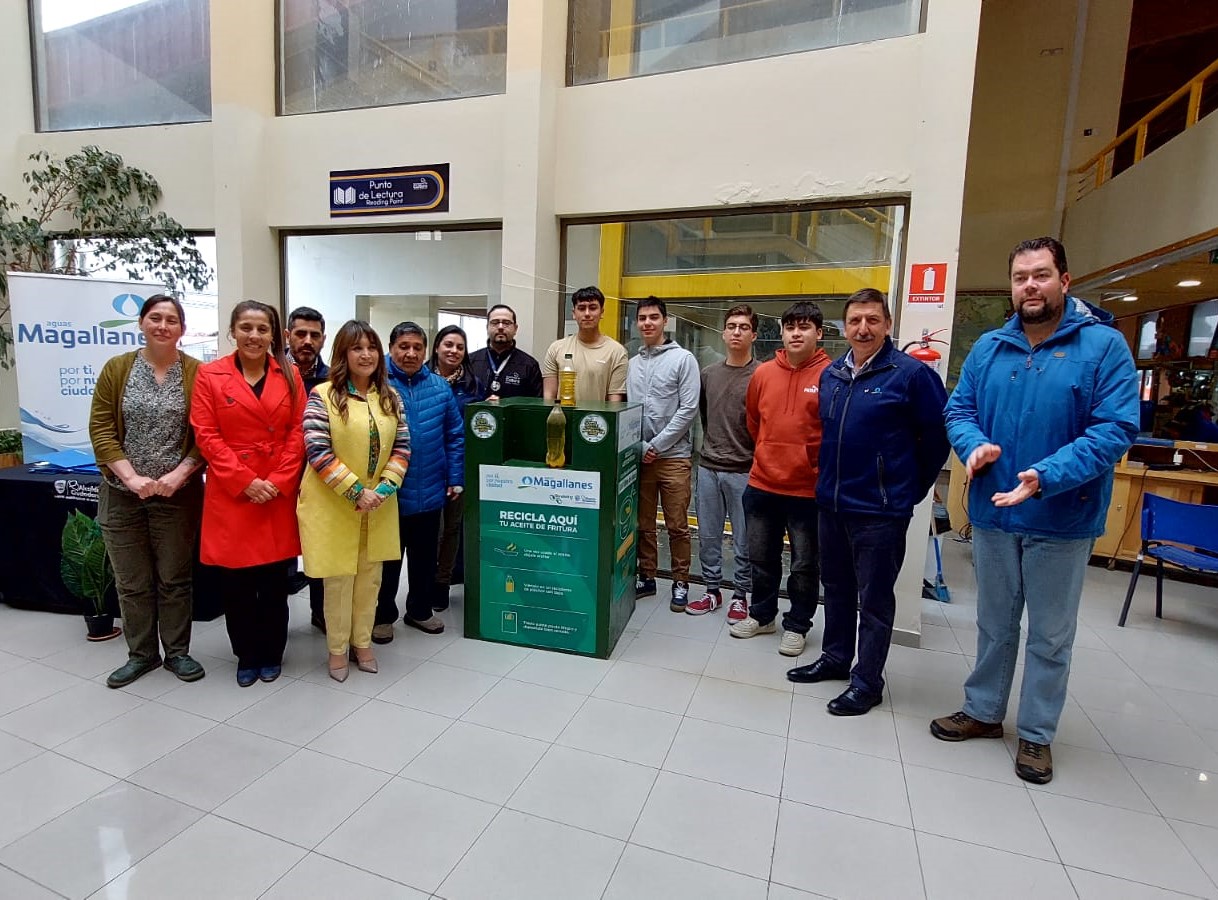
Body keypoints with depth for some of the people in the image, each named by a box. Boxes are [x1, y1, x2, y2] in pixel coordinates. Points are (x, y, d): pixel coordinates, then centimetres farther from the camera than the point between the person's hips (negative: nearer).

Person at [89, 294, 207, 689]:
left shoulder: (197, 373, -3)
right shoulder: (116, 369, 2)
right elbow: (101, 430, -2)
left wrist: (179, 475, -16)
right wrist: (132, 478, -13)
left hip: (178, 494, -2)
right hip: (122, 494, 2)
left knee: (175, 578, 9)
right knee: (131, 581, 11)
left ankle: (177, 651, 24)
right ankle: (142, 653, 28)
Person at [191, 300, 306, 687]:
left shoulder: (289, 375, 5)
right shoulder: (210, 375, 1)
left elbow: (297, 433, 2)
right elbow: (206, 436, -4)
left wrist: (279, 482, -9)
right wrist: (245, 481, -12)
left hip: (280, 494, 1)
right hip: (231, 494, -1)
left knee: (275, 581, 9)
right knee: (236, 583, 6)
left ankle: (272, 655, 26)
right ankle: (247, 657, 25)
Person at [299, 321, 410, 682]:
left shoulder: (390, 397, 5)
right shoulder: (322, 396, -9)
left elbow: (402, 446, 5)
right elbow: (317, 451, -14)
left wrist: (384, 487, -10)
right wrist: (356, 492, -17)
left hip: (378, 506, 4)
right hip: (334, 505, -4)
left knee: (370, 576, 14)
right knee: (339, 578, 8)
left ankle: (362, 640, 33)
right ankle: (338, 648, 27)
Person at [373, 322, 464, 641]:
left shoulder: (440, 387, 2)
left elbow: (455, 436, 5)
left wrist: (455, 479, 2)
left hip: (430, 492, 4)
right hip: (387, 493, -3)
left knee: (425, 556, 17)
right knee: (388, 558, 12)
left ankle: (420, 609, 36)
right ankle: (382, 615, 30)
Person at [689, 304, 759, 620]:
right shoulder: (708, 373, 10)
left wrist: (758, 462, -6)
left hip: (743, 471, -4)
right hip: (708, 467, 5)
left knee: (743, 541, 6)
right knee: (708, 536, 12)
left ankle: (740, 596, 21)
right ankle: (712, 590, 27)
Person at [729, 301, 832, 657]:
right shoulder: (763, 372, 3)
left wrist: (817, 466, -2)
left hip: (808, 488, -4)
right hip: (762, 484, 4)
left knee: (804, 564, 11)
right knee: (761, 558, 17)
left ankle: (796, 625, 28)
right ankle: (761, 615, 36)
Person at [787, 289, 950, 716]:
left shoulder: (911, 373, -11)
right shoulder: (831, 374, 7)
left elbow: (938, 435, -6)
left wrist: (911, 487, -1)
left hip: (880, 510, -6)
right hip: (830, 503, 6)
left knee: (874, 600, 6)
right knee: (836, 588, 19)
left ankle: (868, 681, 20)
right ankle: (835, 658, 36)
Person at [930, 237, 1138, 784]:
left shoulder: (1104, 346, -9)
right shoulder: (988, 348, 3)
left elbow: (1116, 428, -16)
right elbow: (958, 410, 5)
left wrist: (1047, 476, -28)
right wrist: (974, 445, -18)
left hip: (1063, 518, -3)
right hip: (993, 513, 3)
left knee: (1051, 635, 12)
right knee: (994, 624, 19)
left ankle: (1036, 734, 31)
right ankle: (983, 711, 37)